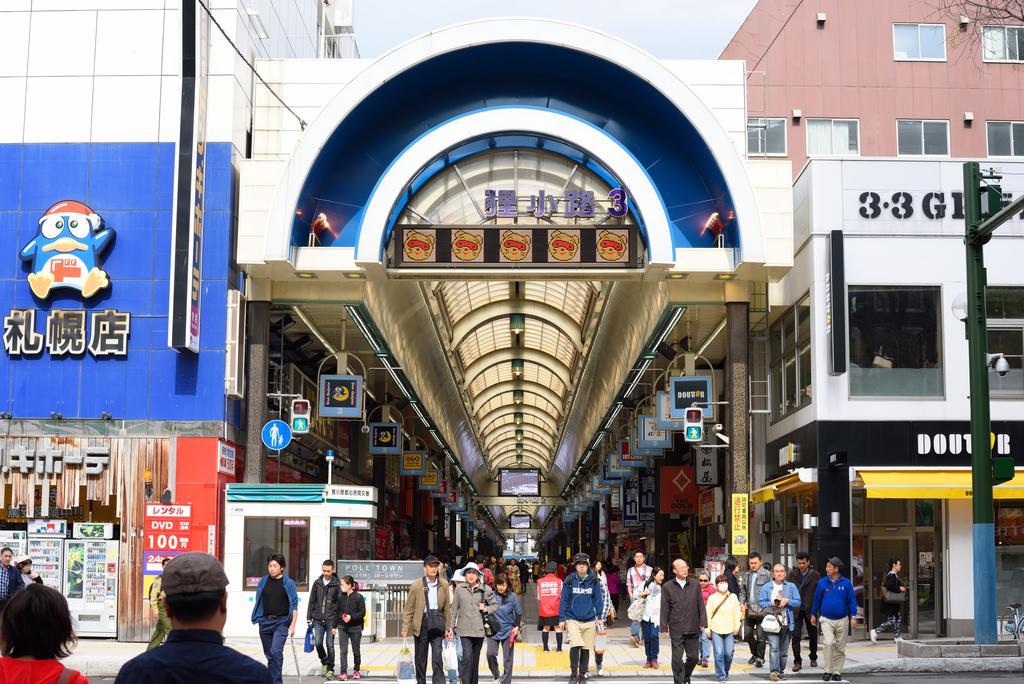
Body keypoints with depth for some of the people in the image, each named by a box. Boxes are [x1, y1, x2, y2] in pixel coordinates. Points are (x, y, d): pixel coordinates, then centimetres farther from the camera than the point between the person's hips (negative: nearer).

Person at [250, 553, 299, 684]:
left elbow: (294, 606, -3)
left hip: (281, 622, -4)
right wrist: (255, 616, 10)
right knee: (269, 653, 12)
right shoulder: (263, 581, 7)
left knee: (276, 651, -17)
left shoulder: (288, 583, -3)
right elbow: (257, 600, 16)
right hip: (265, 621, 4)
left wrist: (293, 625, -9)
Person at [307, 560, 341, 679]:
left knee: (330, 645, 0)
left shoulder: (337, 584, -2)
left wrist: (337, 622, -7)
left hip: (331, 620, -2)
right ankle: (324, 662, 21)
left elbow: (340, 604, -2)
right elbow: (312, 601, 12)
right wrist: (309, 618, 8)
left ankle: (330, 669, 12)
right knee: (318, 643, -4)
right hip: (318, 619, 2)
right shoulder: (317, 583, 7)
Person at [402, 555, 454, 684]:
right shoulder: (416, 585, -3)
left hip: (436, 623, 0)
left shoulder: (443, 585, 3)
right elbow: (408, 608, 0)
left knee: (437, 656, -10)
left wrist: (448, 627, 9)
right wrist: (405, 627, -6)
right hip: (421, 623, 0)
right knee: (420, 658, 8)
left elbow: (447, 608, 9)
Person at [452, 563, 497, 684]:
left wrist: (486, 609, -9)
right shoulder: (460, 589, 3)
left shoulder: (486, 589, 2)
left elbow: (495, 605, 11)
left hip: (479, 629, 1)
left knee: (475, 659, 12)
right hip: (464, 629, -1)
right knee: (467, 656, -15)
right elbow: (454, 608, 7)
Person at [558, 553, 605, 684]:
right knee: (575, 646, -16)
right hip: (573, 619, -2)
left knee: (586, 649, 6)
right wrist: (561, 618, 1)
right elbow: (564, 600, 2)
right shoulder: (569, 580, -2)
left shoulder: (594, 581, 1)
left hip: (590, 620, 2)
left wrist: (599, 617, 4)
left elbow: (598, 599, 7)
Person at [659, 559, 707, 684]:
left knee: (693, 657, 8)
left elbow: (701, 605, 8)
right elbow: (664, 608, 1)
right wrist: (664, 627, -2)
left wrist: (703, 623, 2)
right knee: (677, 658, -2)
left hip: (693, 629, 2)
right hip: (676, 630, -2)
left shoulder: (695, 585, 6)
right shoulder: (667, 587, 0)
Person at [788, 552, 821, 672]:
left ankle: (813, 658, 31)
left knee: (813, 635, 13)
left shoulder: (815, 575, -2)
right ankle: (797, 661, -3)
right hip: (796, 610, 1)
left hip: (810, 610, 0)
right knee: (795, 636, -8)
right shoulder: (793, 574, 4)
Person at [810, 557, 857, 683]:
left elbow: (852, 600, 0)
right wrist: (813, 614, 15)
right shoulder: (822, 582, 1)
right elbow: (817, 599, 11)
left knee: (840, 648, 7)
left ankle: (837, 672, 19)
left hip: (842, 620, 1)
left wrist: (853, 616, -7)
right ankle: (828, 671, -8)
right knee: (828, 643, -18)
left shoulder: (846, 583, -3)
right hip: (826, 619, 0)